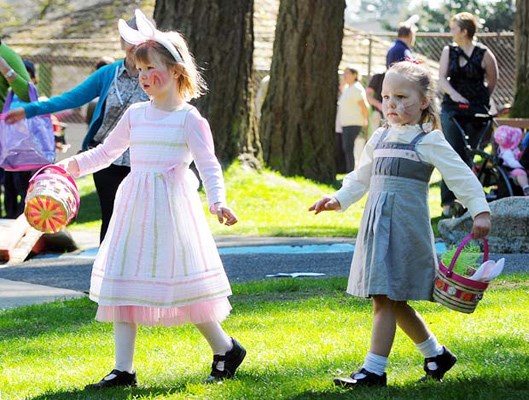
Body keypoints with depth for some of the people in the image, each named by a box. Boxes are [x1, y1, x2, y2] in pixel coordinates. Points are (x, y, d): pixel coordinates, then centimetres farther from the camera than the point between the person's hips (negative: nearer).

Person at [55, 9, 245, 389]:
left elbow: (208, 164, -9)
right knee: (124, 282, 1)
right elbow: (107, 151, 19)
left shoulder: (189, 118, -5)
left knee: (183, 282, -3)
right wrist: (73, 165, 5)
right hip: (135, 207, 6)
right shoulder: (136, 115, 10)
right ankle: (123, 369, 5)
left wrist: (217, 201, -25)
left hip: (172, 207, -6)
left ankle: (225, 349, 17)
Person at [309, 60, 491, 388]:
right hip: (377, 224, 7)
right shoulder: (380, 139, 14)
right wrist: (338, 200, 12)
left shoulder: (429, 141, -6)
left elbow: (462, 177, -7)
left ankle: (374, 370, -9)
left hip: (407, 226, -7)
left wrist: (481, 211, -15)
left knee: (386, 299, -11)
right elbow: (361, 179, 24)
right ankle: (436, 354, 29)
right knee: (395, 302, 12)